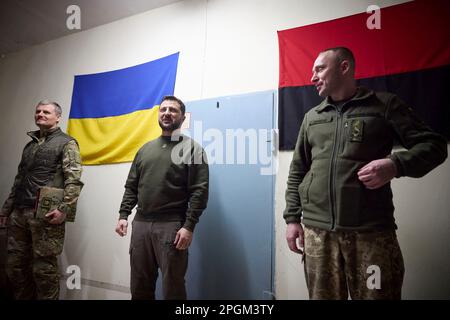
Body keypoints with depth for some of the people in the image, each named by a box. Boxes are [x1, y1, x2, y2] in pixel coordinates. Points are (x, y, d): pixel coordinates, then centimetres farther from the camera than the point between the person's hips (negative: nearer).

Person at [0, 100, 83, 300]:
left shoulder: (66, 143, 0)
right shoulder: (30, 144, 22)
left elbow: (74, 180, -11)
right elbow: (19, 179, 25)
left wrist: (64, 209, -21)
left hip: (45, 214, -7)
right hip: (19, 213, 7)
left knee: (44, 268, -2)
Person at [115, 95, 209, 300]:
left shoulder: (191, 148, -1)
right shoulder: (145, 149, 16)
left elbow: (200, 191, -9)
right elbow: (131, 187, 17)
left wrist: (189, 226, -16)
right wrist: (123, 215, 5)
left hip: (172, 226, -5)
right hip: (140, 224, 5)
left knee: (172, 288, 5)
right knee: (139, 287, 14)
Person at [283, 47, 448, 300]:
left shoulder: (385, 105, 5)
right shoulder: (311, 117, 16)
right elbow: (297, 172, 16)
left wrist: (396, 164, -15)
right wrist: (292, 218, 9)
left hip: (372, 231, -2)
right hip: (317, 230, 3)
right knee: (323, 296, 9)